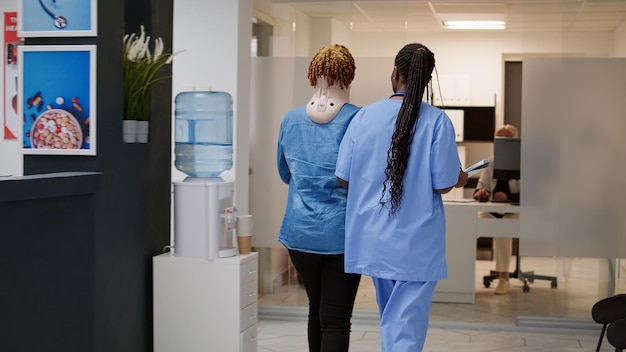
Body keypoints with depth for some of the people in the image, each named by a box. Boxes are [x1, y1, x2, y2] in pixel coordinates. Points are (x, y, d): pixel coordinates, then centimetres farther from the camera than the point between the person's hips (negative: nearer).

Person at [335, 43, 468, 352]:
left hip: (373, 241, 4)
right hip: (416, 243, -4)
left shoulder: (365, 116, -4)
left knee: (390, 319, 22)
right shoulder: (436, 121, -11)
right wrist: (460, 179, 12)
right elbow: (443, 185, -11)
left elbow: (344, 178, -1)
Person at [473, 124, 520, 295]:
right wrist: (480, 193, -16)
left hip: (515, 212, -4)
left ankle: (504, 277, -26)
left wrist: (508, 197, -28)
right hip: (493, 211, 4)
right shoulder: (491, 163, 13)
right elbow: (481, 186, 9)